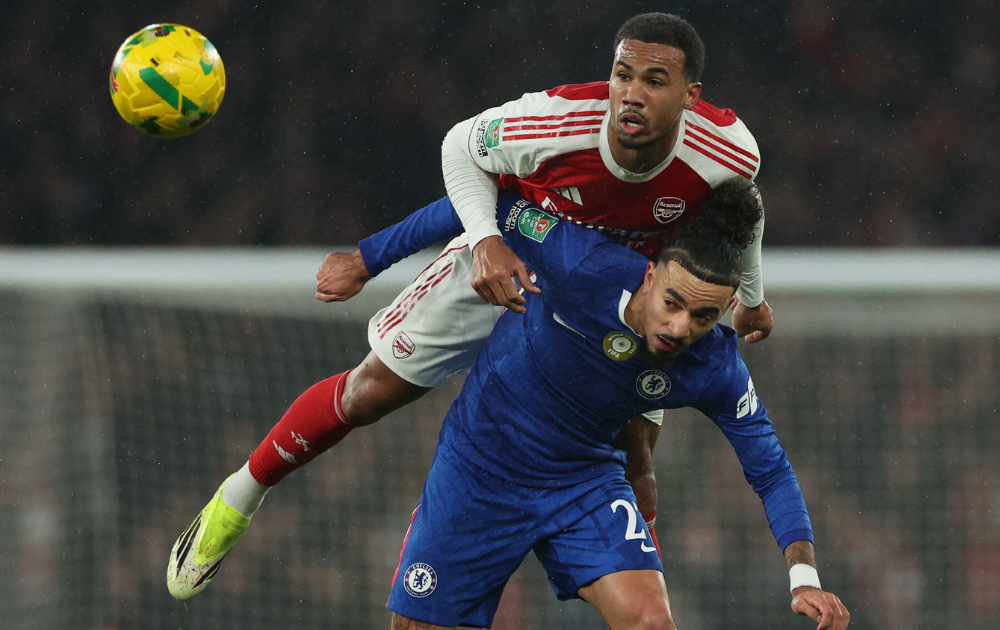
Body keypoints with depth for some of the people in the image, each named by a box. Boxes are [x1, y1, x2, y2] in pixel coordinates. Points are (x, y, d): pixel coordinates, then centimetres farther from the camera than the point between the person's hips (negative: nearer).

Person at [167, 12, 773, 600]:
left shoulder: (728, 154, -33)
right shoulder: (557, 119, -40)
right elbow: (461, 147, -16)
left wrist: (752, 297, 12)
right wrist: (485, 240, -32)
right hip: (505, 260, -2)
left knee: (633, 469, -2)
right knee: (369, 393, 2)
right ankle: (238, 501, 23)